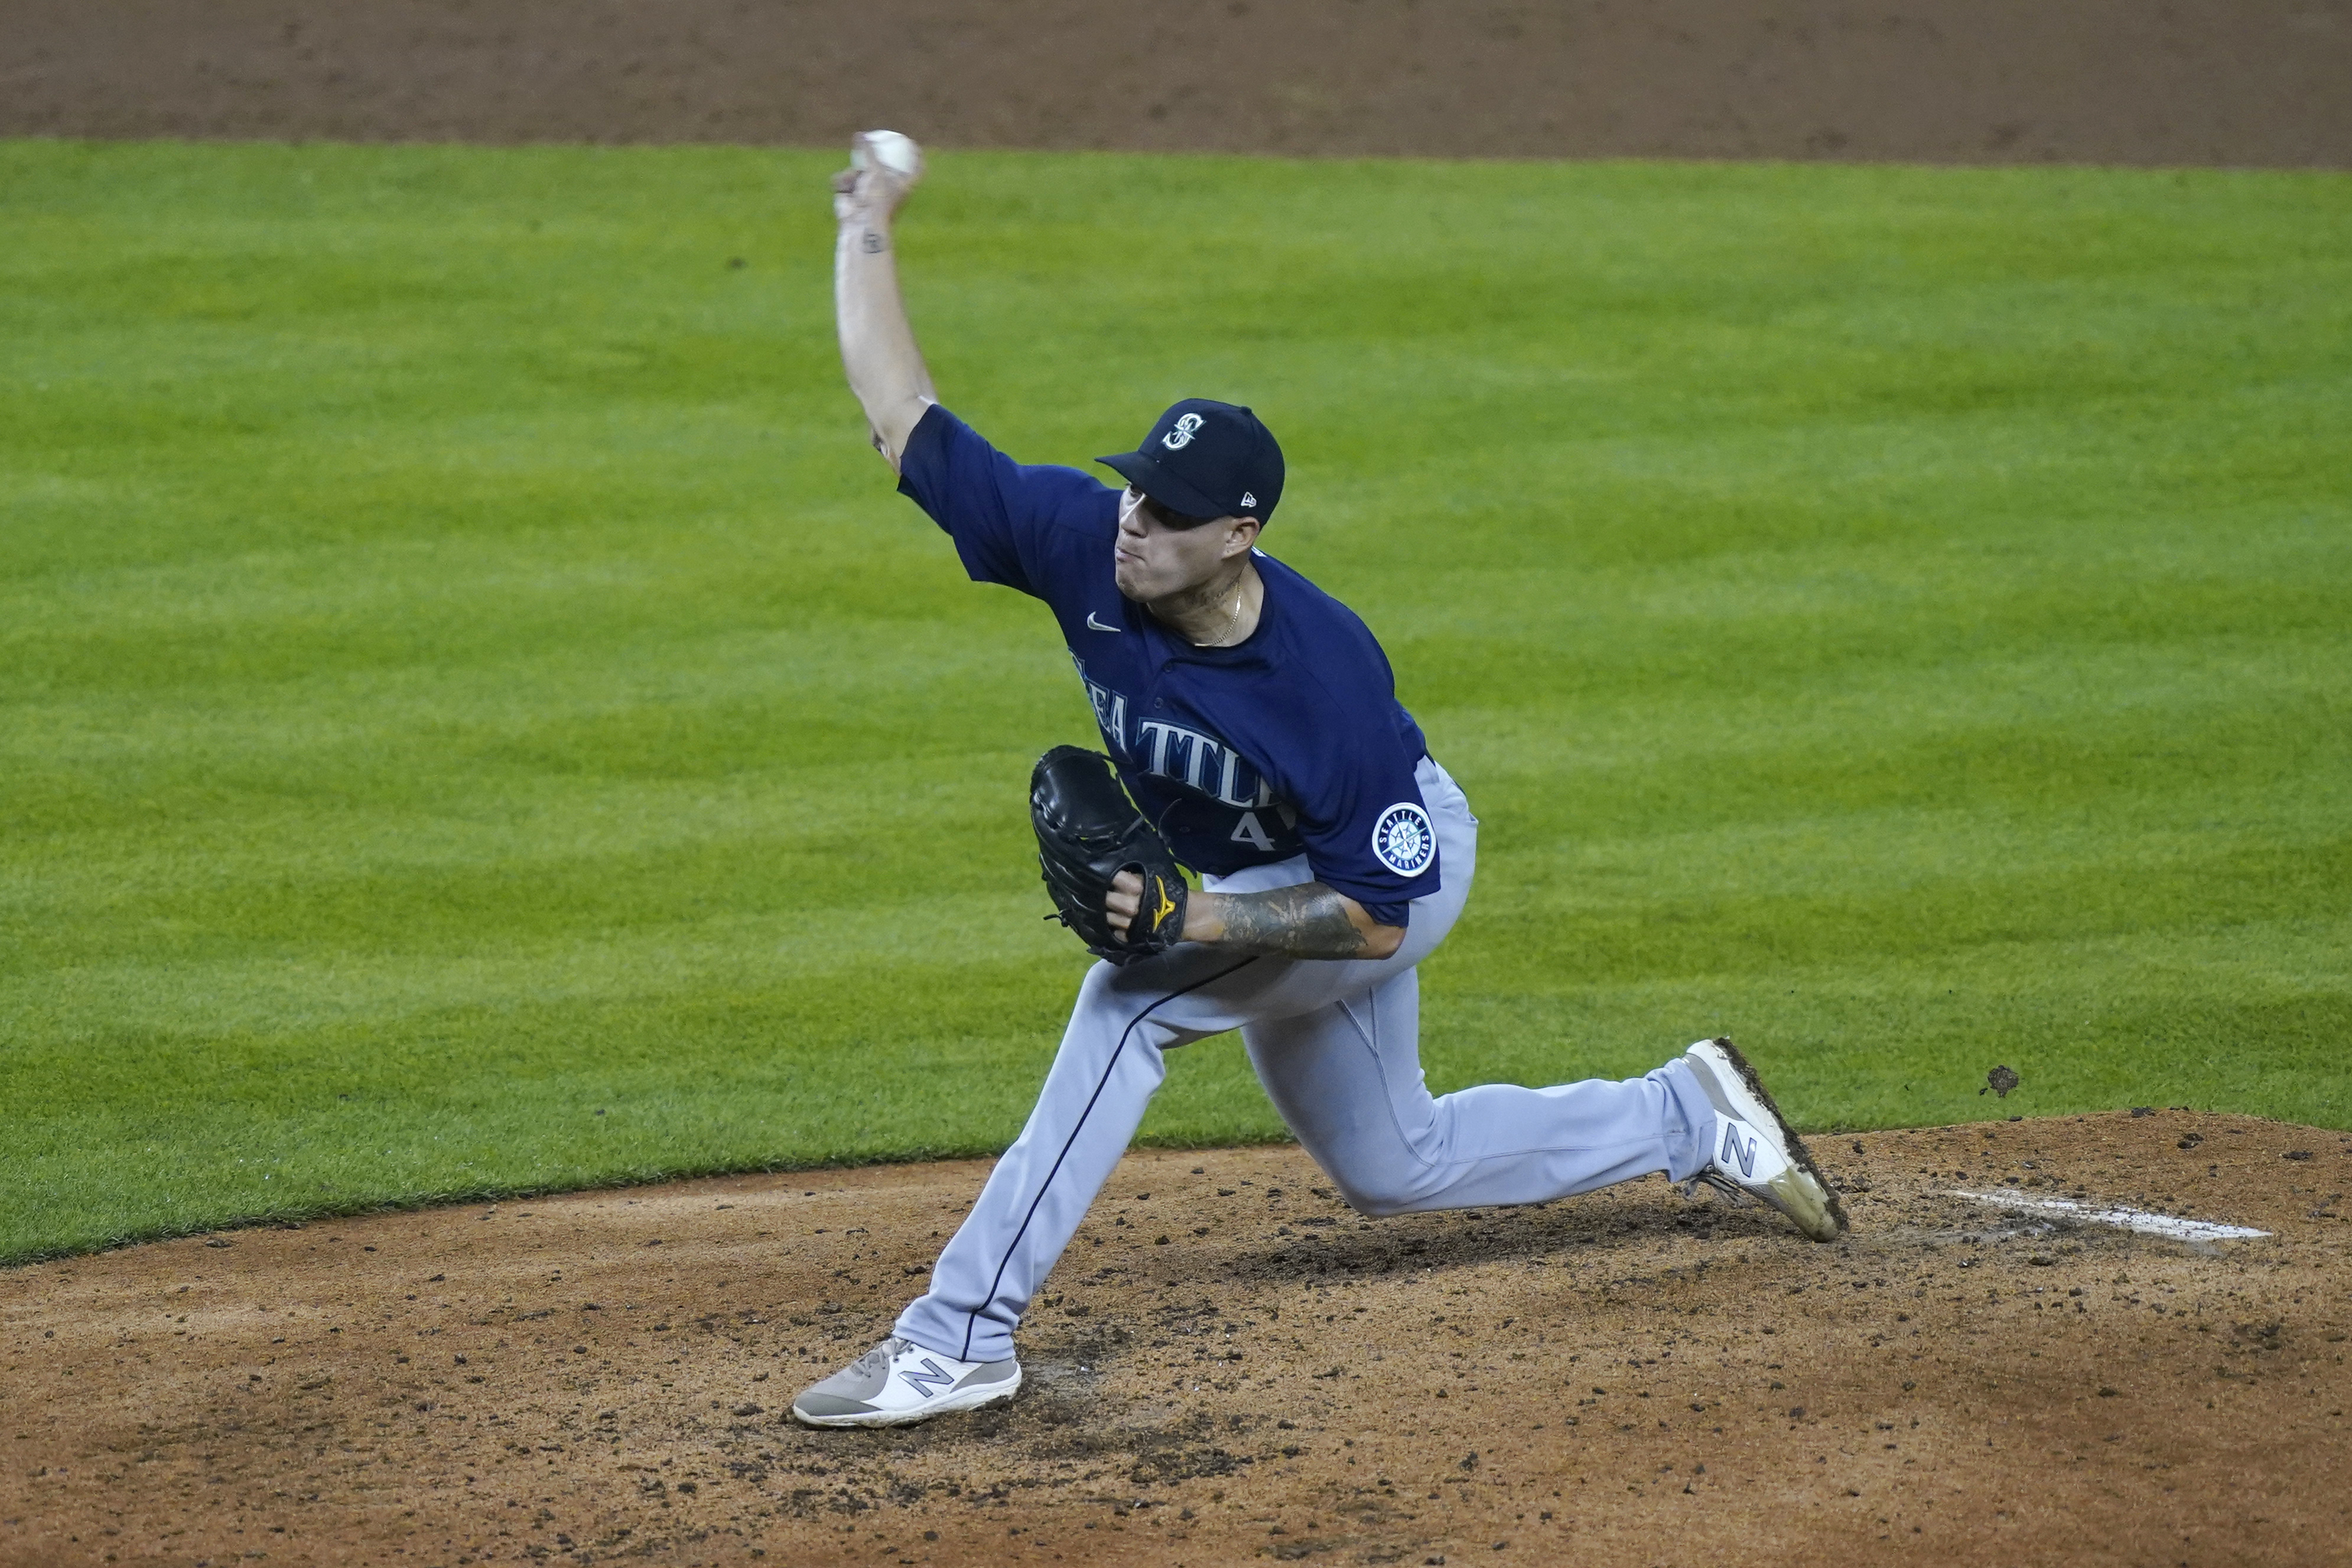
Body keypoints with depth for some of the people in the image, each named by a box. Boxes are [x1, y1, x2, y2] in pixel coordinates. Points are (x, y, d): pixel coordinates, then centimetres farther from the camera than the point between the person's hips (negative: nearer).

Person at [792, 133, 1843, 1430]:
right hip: (1258, 883, 8)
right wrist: (867, 235, -22)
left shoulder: (1324, 676, -39)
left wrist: (1209, 922, -42)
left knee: (1132, 994, -30)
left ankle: (962, 1335, -28)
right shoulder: (1086, 543, -27)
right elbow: (903, 422, -21)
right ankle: (1690, 1119, 40)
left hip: (1399, 872, -7)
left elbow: (1374, 919, -32)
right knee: (1391, 1170, 22)